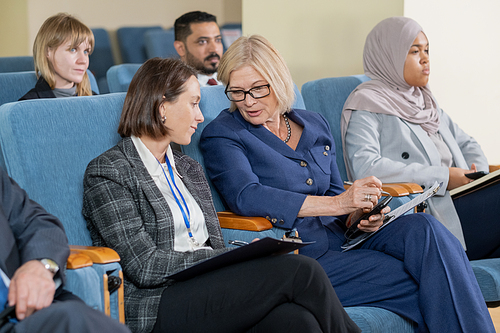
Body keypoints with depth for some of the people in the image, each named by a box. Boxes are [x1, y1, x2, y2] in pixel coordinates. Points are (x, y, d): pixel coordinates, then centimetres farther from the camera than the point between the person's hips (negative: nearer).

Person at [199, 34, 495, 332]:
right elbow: (246, 197, -19)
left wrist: (358, 215, -4)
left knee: (422, 227, -24)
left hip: (340, 237, 6)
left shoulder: (315, 125, 17)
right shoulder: (221, 135, -2)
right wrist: (338, 204, -24)